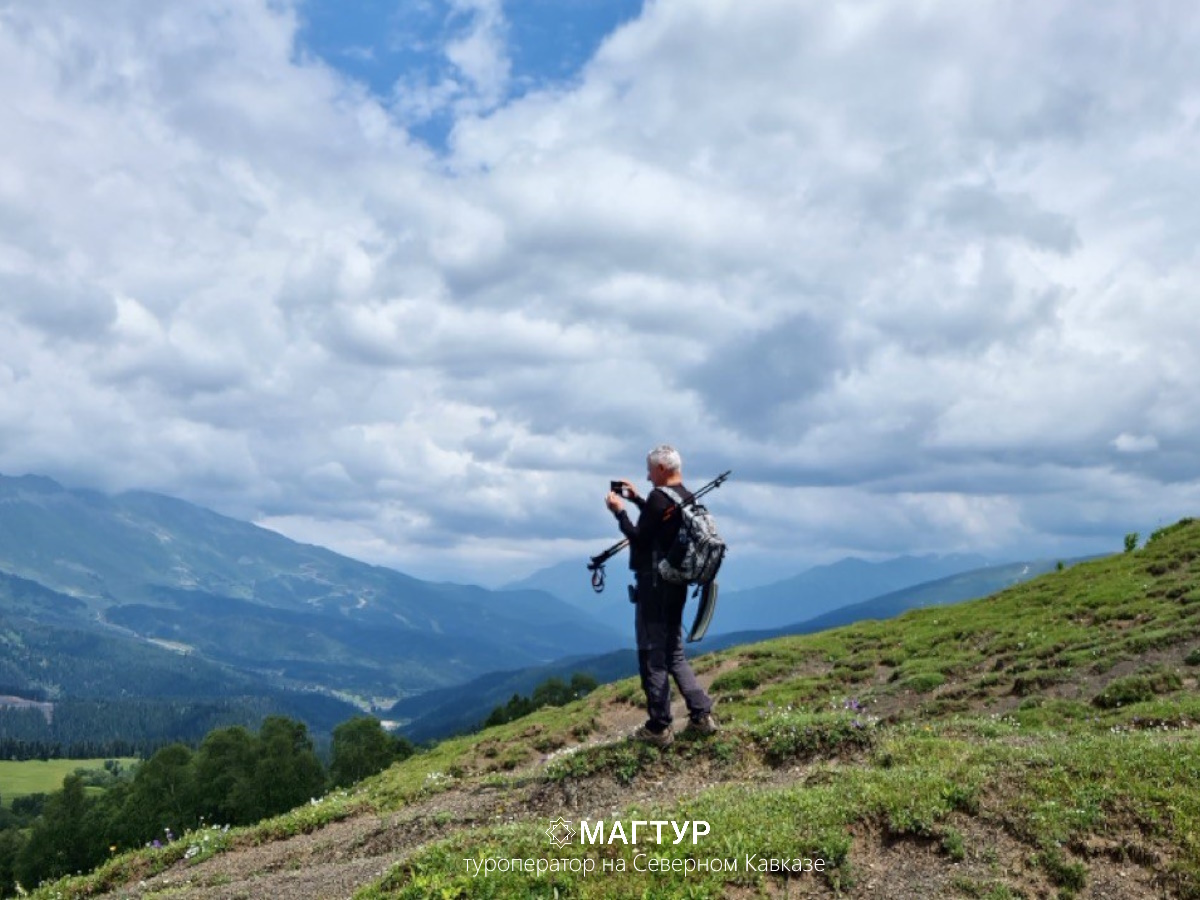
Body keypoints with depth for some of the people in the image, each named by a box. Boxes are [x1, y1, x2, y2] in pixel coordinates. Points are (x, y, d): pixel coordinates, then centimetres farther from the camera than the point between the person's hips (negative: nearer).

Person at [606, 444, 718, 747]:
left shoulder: (659, 498, -18)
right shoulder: (688, 499, 10)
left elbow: (638, 538, -15)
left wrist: (619, 510, -4)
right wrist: (636, 499, 23)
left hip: (654, 586, -9)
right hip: (676, 584, 9)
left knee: (652, 656, 0)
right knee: (674, 654, 17)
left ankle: (659, 728, 5)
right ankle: (702, 715, 13)